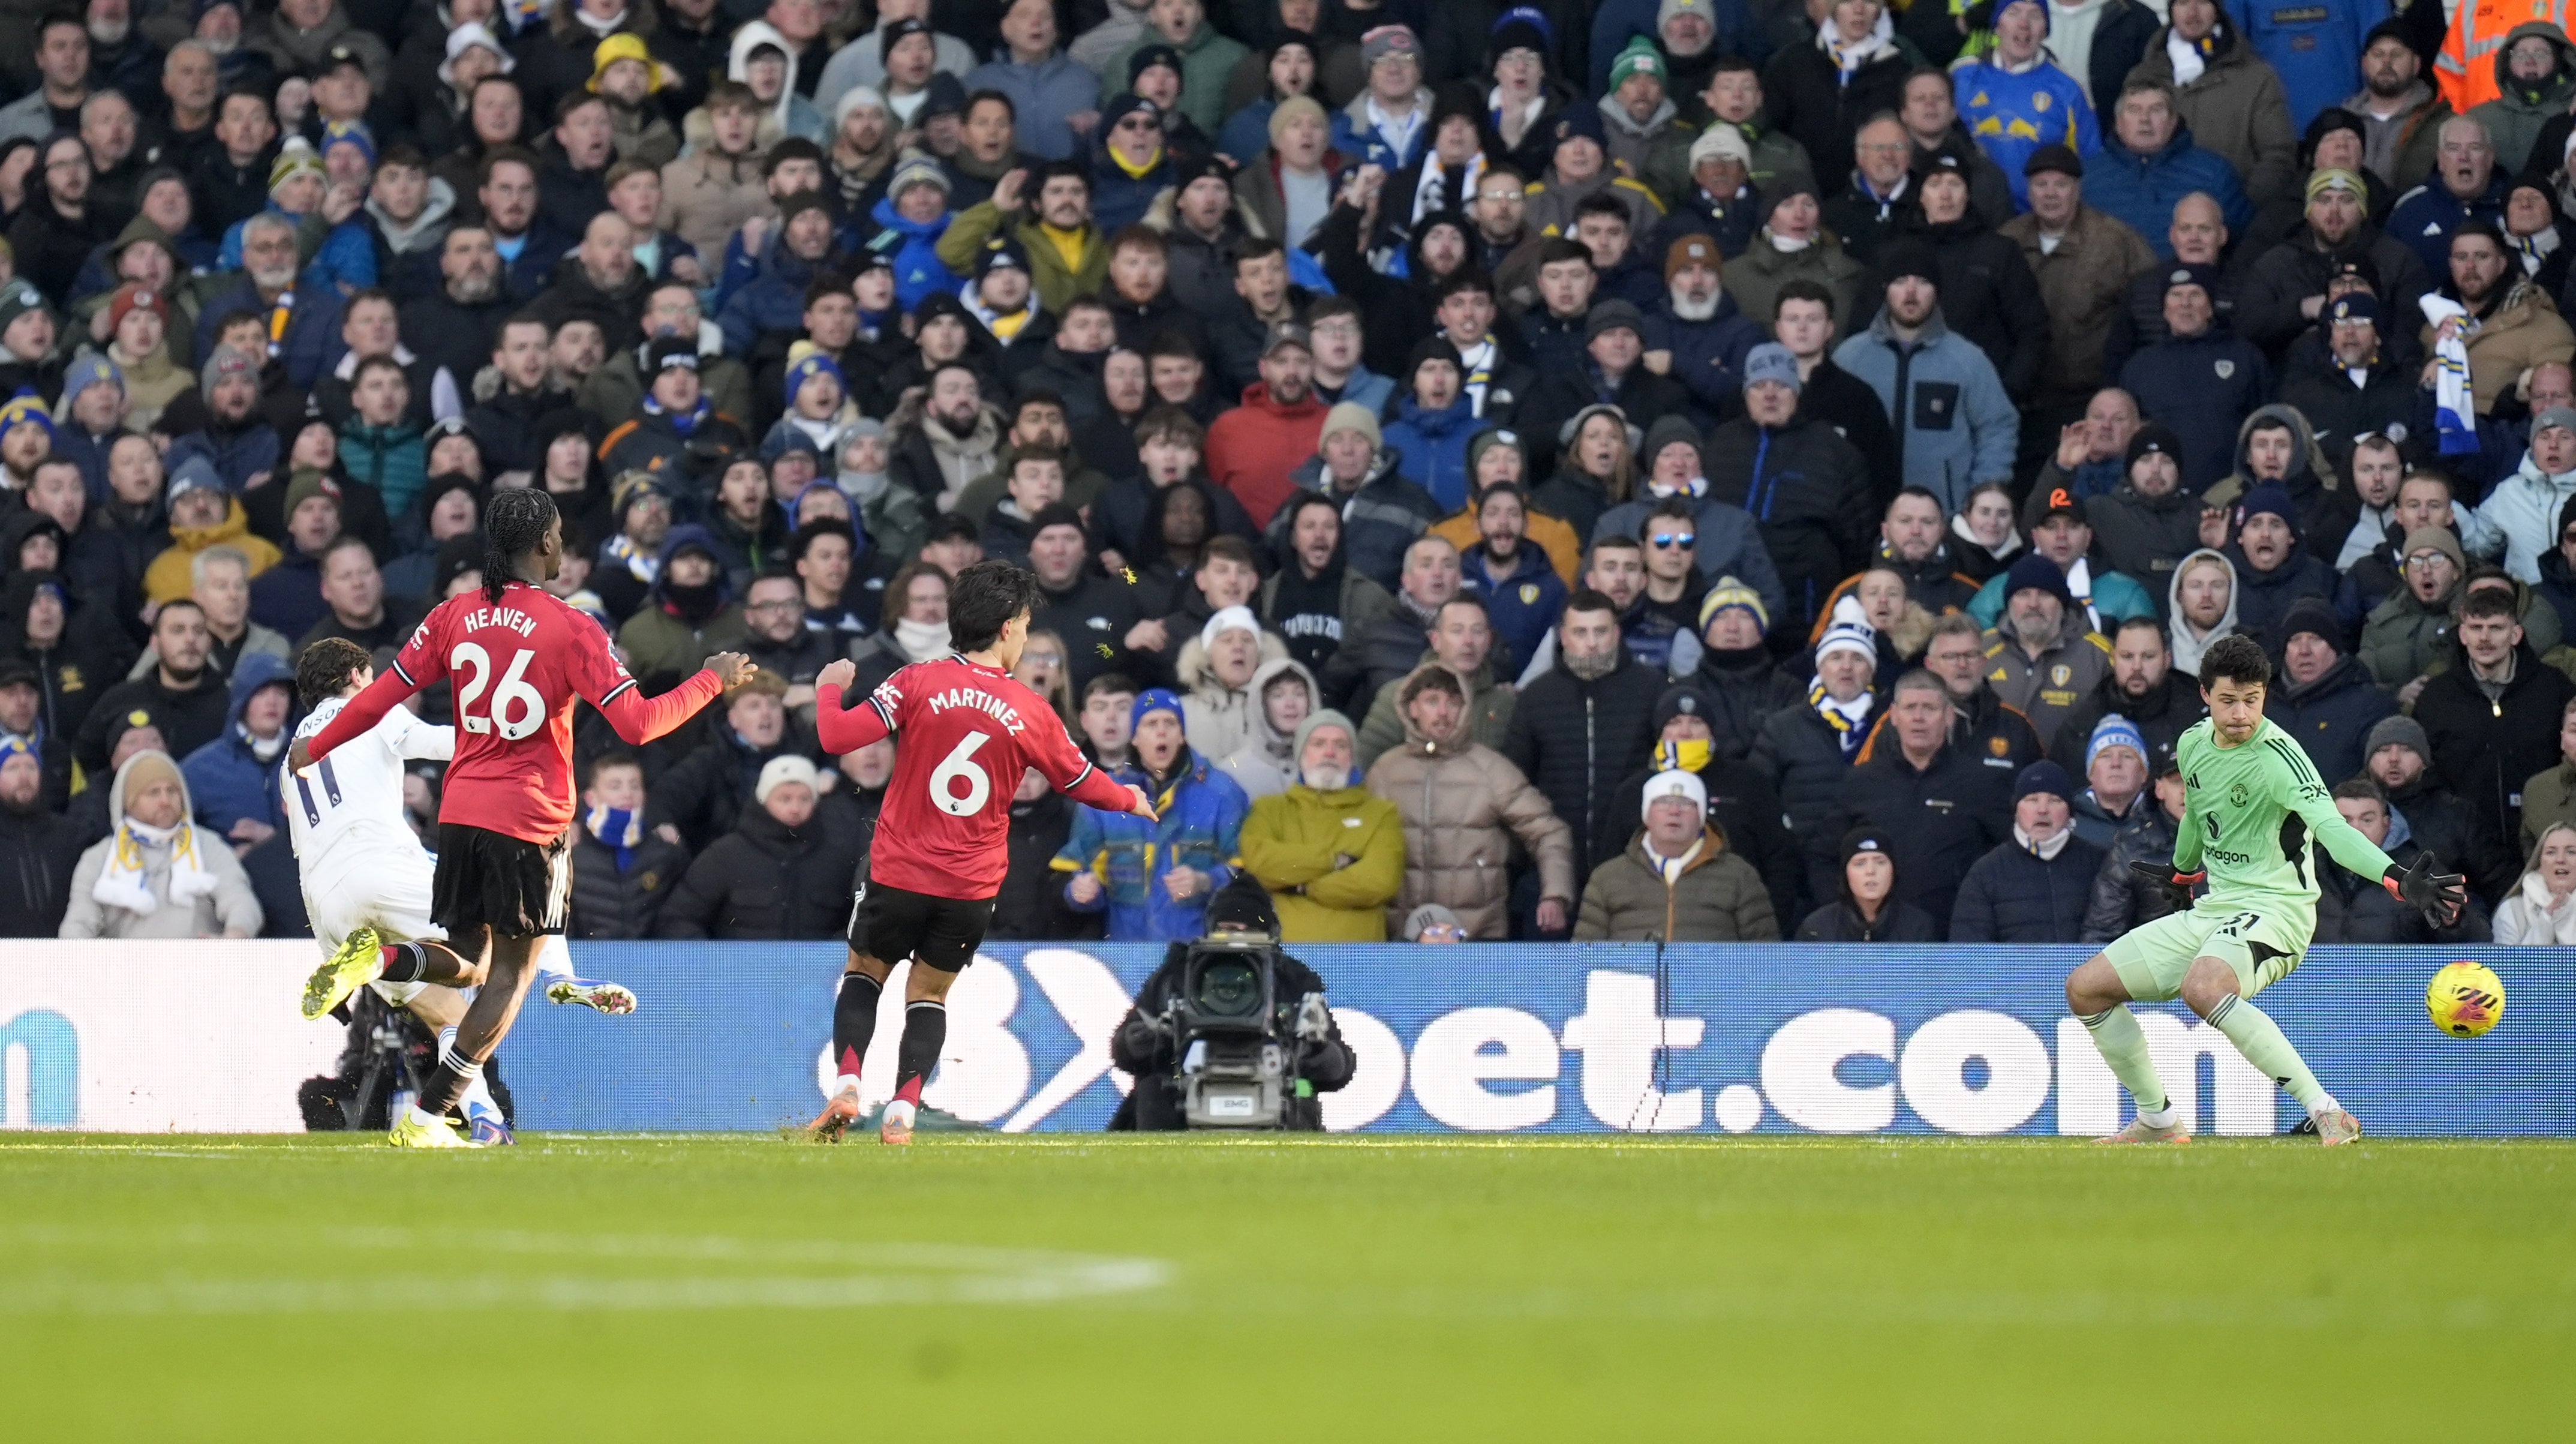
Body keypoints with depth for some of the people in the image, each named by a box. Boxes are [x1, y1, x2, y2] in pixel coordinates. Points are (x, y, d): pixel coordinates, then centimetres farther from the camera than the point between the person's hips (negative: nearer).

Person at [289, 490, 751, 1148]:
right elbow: (637, 724, -12)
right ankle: (427, 1118, 0)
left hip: (460, 814, 5)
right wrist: (712, 681, 1)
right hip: (531, 820, -5)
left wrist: (316, 748, 21)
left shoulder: (456, 616, 4)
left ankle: (375, 960, -13)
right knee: (512, 971, 6)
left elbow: (382, 694, 6)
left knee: (466, 961, 19)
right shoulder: (572, 629, -9)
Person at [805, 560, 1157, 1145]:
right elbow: (1082, 783, 11)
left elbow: (839, 736, -16)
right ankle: (902, 1109, 0)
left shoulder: (918, 682, -9)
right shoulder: (1031, 713, -3)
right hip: (972, 885, 1)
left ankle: (847, 1085, -4)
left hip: (899, 874, -1)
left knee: (864, 973, 17)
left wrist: (829, 689, 6)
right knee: (929, 992, 16)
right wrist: (1133, 801, 33)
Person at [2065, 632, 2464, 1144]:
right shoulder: (2194, 743, 3)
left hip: (2272, 908, -8)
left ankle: (2325, 1112, -33)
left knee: (2203, 987, -39)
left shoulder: (2276, 756, -20)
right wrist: (2182, 870, 45)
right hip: (2210, 909, 8)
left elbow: (2331, 827, -35)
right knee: (2086, 988, 5)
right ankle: (2159, 1121, 20)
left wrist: (2399, 879, -52)